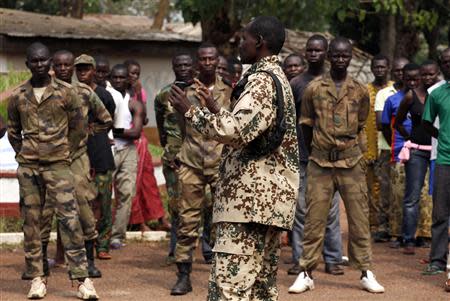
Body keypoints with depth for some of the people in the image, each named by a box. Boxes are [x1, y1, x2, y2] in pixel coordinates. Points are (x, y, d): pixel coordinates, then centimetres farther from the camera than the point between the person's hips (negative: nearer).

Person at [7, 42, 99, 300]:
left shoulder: (66, 92, 0)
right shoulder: (18, 96, 6)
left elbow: (78, 127, 6)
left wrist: (67, 154, 3)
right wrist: (22, 154, 8)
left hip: (58, 165, -3)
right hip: (28, 167, 3)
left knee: (70, 220, -8)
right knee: (31, 221, 4)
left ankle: (82, 278, -8)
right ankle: (37, 278, 11)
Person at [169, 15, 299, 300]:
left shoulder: (261, 81, -12)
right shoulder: (277, 78, 20)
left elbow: (234, 131, -23)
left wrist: (190, 111, -13)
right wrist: (215, 108, 26)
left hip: (250, 196, -11)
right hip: (271, 196, 11)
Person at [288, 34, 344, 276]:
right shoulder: (296, 83, 7)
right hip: (302, 156, 0)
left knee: (331, 210, 2)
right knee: (301, 209, 1)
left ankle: (332, 259, 7)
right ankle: (299, 259, 5)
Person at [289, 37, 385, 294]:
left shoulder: (360, 91, 4)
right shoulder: (313, 88, 1)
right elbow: (306, 124, 11)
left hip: (351, 162, 1)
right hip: (320, 164, -1)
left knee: (360, 218, 3)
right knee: (314, 219, 0)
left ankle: (366, 272, 10)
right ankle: (307, 273, 6)